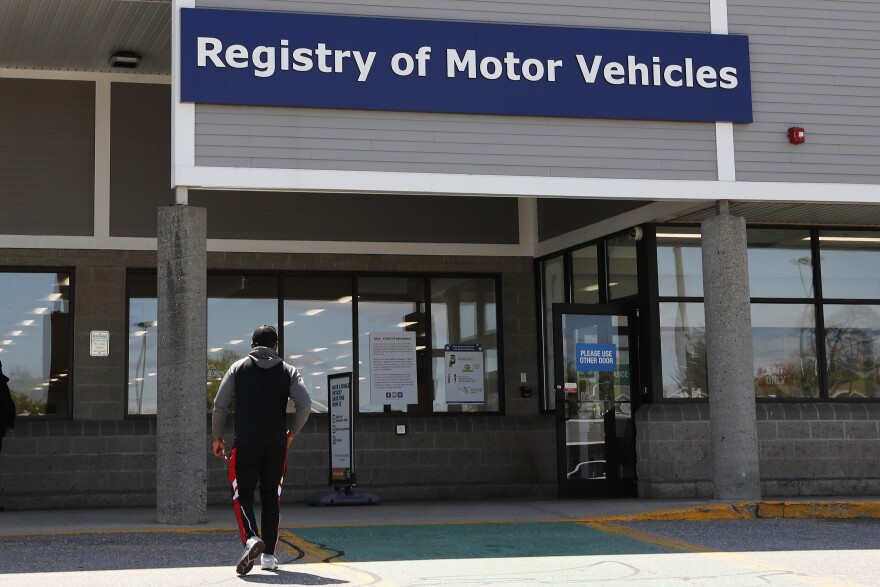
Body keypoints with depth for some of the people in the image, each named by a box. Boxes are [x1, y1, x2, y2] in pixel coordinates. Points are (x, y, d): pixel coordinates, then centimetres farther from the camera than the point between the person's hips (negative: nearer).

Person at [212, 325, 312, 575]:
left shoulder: (238, 368, 4)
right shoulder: (288, 371, 5)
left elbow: (220, 406, 1)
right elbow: (305, 405, -5)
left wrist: (217, 437, 12)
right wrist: (292, 433, 9)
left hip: (245, 444, -1)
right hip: (276, 445, 2)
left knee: (242, 494, 6)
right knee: (271, 497, 12)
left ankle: (251, 538, -20)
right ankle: (269, 555, 13)